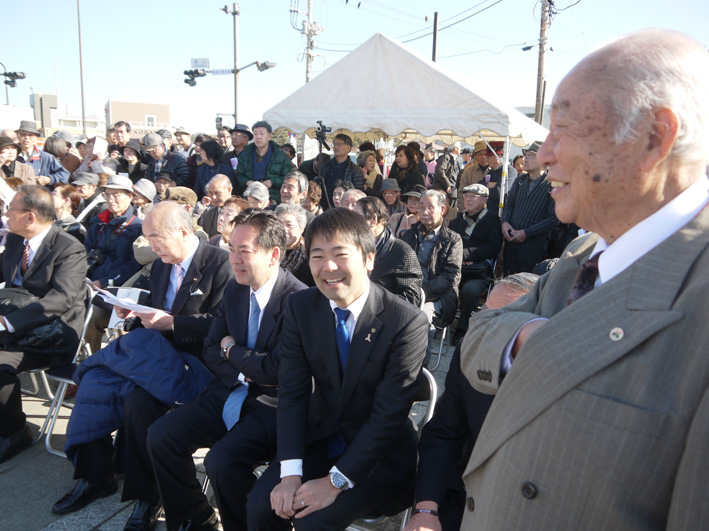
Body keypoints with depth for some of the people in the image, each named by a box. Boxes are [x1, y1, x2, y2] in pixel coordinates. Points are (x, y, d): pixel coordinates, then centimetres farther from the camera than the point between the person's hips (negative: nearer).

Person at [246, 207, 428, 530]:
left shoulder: (407, 322, -20)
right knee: (261, 504, -12)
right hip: (320, 439, 4)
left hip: (381, 453, -4)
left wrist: (336, 481, -20)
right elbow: (292, 391, -8)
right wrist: (290, 472, -16)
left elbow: (388, 415, -19)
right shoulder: (300, 307, -6)